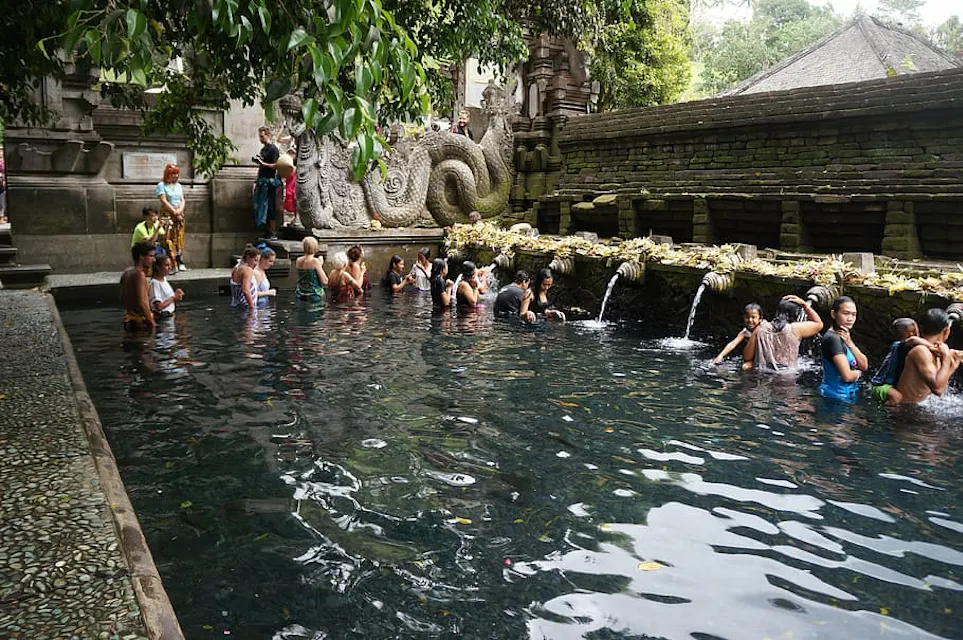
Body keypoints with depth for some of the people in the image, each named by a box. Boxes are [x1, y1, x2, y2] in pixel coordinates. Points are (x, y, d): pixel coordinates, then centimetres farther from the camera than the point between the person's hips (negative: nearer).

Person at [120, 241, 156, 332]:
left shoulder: (126, 272, 13)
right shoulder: (139, 274, -16)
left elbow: (122, 301, 19)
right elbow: (142, 303, -23)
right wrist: (152, 323, -18)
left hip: (128, 320, 10)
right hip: (140, 321, -10)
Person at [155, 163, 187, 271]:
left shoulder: (178, 185, 16)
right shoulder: (161, 185, -1)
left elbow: (182, 200, 11)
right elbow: (164, 201, -9)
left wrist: (180, 210, -7)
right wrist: (174, 212, -13)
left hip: (179, 215, 6)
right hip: (168, 215, -6)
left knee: (180, 239, 3)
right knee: (170, 240, -10)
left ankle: (180, 263, 6)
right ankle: (173, 265, -13)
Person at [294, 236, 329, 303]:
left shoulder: (298, 260, 4)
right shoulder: (315, 261, -14)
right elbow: (325, 282, -12)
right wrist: (320, 265, -1)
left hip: (300, 296, 6)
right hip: (314, 297, -6)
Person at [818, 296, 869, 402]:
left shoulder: (845, 336, 10)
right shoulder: (832, 338, -20)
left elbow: (864, 366, 4)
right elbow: (847, 376, -26)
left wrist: (850, 343, -9)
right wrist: (858, 373, -3)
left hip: (848, 395, 9)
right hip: (836, 396, -9)